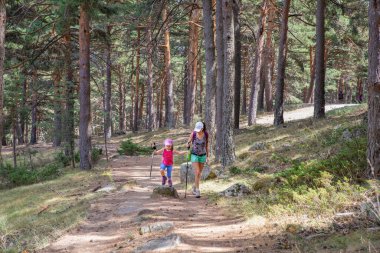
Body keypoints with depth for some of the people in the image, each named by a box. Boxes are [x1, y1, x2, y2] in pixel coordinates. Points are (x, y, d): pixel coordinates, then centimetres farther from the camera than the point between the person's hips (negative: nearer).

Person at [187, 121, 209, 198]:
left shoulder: (206, 134, -10)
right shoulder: (193, 133, -16)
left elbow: (206, 145, 2)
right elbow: (188, 142, -3)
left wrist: (207, 156, 6)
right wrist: (188, 145, -27)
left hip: (202, 155, 3)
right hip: (194, 155, -2)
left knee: (199, 173, 13)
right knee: (197, 173, -14)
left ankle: (194, 186, 38)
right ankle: (197, 191, -9)